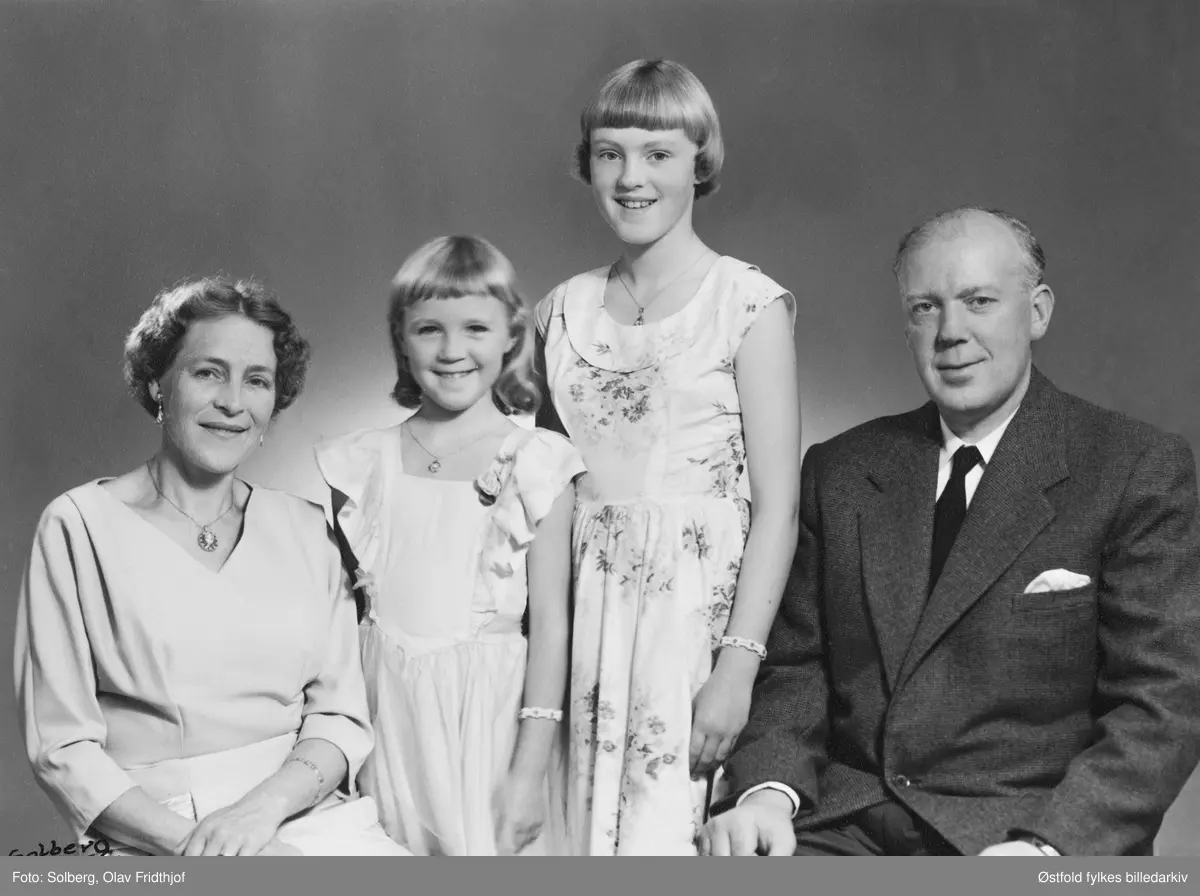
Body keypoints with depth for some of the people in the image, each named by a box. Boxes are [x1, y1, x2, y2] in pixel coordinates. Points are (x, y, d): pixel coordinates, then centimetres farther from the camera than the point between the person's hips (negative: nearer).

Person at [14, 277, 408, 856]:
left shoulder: (306, 531, 11)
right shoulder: (80, 526, 1)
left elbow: (340, 716, 8)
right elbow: (61, 748, -2)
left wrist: (265, 806, -11)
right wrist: (190, 841, -15)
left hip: (309, 817, 4)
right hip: (151, 840, -3)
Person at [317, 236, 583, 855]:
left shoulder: (534, 461, -4)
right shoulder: (365, 463, 4)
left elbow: (551, 623, -5)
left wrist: (531, 767, -8)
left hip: (488, 711, -2)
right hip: (387, 717, 2)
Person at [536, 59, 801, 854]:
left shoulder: (748, 303, -4)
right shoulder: (566, 309, 9)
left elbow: (777, 505, -8)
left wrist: (738, 667, -15)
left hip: (697, 607, -4)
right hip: (584, 608, 4)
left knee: (667, 828, -3)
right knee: (575, 829, 6)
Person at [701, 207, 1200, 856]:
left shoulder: (1138, 470, -1)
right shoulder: (839, 472, 11)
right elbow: (796, 667, 10)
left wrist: (1049, 845, -20)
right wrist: (770, 790, -9)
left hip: (1041, 826, -2)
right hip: (844, 823, 3)